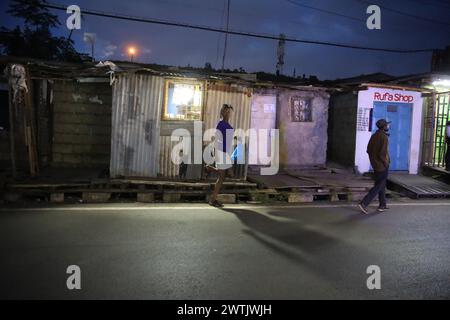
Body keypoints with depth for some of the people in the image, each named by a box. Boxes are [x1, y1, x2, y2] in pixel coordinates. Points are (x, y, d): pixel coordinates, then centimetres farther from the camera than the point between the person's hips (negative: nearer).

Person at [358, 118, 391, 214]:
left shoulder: (374, 136, 6)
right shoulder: (384, 137, -18)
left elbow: (369, 150, 9)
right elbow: (383, 153, -23)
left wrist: (374, 160, 14)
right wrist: (386, 163, -10)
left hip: (375, 164, 9)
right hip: (382, 166, -8)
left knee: (382, 185, 19)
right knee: (378, 187, -2)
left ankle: (382, 205, 27)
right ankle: (364, 203, -9)